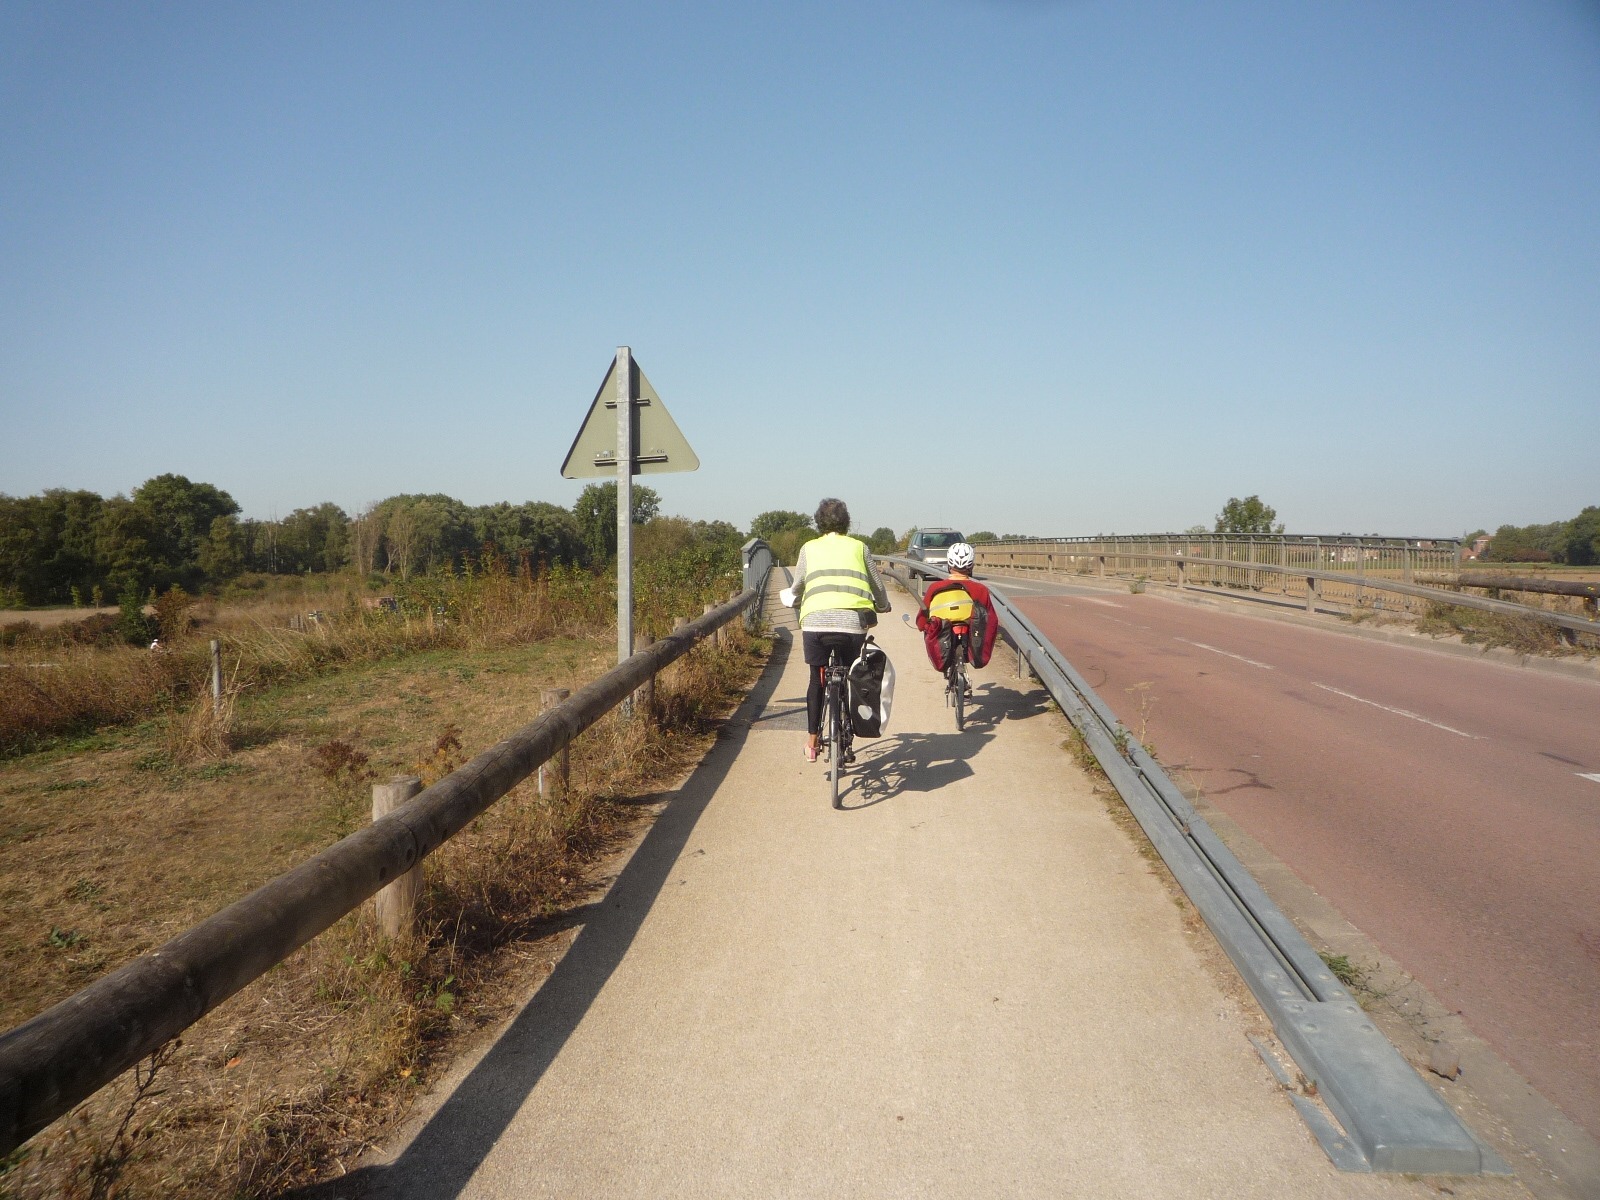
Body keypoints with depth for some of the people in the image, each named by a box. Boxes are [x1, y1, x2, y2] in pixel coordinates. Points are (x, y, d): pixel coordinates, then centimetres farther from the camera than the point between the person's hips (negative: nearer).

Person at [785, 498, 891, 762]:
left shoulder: (809, 548, 18)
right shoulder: (858, 547, 18)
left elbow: (796, 588, 20)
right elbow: (878, 587, 23)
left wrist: (794, 600, 43)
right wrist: (882, 606, 44)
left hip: (815, 621, 0)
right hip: (853, 622, 0)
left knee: (817, 680, 19)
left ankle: (812, 741, 19)